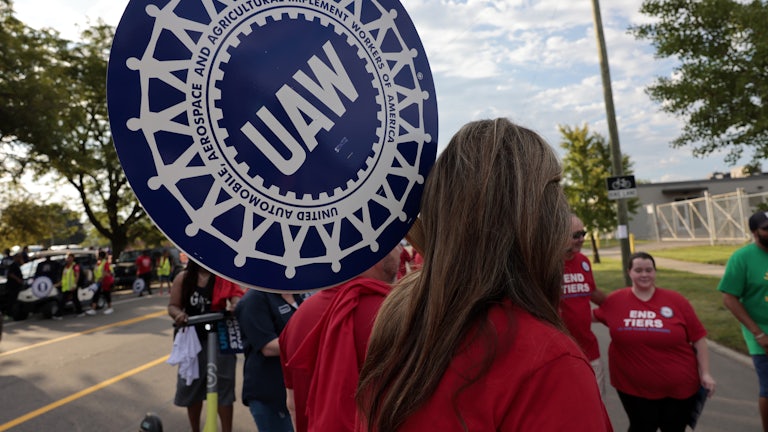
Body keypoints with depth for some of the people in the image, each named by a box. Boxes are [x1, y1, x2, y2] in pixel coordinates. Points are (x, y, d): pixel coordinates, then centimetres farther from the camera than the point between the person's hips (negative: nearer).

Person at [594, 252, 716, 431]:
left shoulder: (676, 300, -6)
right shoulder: (615, 300, -6)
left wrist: (705, 373, -2)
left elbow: (698, 338, -1)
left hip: (680, 387, 1)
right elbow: (592, 316, 13)